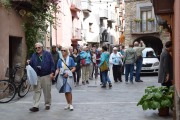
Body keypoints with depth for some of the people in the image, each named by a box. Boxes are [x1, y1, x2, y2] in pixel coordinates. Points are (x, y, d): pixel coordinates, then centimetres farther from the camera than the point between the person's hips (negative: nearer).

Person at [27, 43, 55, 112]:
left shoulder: (48, 54, 2)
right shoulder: (34, 55, 11)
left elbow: (52, 64, 0)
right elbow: (32, 64, 12)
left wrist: (51, 73, -8)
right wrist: (29, 62, -11)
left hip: (46, 76, -2)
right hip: (37, 76, 2)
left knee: (47, 91, 6)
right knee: (37, 91, -2)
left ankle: (47, 104, 21)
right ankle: (35, 106, -2)